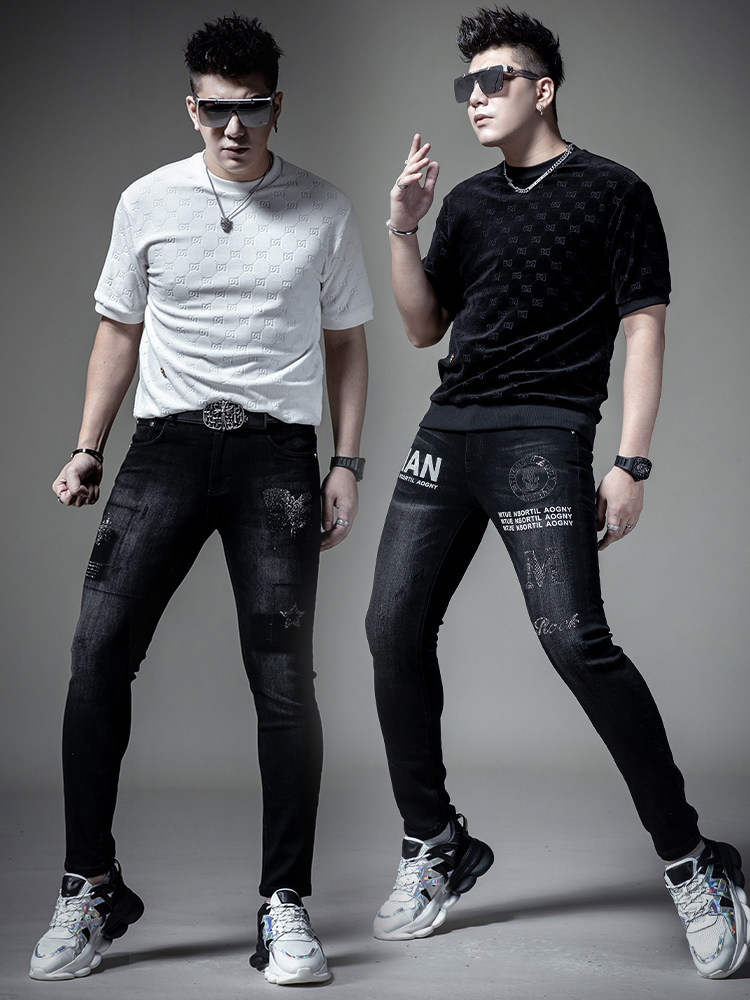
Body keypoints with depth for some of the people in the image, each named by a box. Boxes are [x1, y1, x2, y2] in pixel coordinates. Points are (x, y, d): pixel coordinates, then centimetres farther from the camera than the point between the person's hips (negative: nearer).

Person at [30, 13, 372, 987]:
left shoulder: (324, 211, 6)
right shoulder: (149, 202, 7)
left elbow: (345, 344, 12)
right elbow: (120, 331, 16)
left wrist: (347, 462, 4)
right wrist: (87, 450, 9)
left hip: (277, 450, -1)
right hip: (168, 442, 1)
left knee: (284, 677, -7)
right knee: (99, 651, -10)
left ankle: (285, 904, 2)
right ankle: (92, 889, 2)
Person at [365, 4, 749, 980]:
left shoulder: (612, 192, 4)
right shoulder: (468, 202, 20)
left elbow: (644, 326, -1)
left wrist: (630, 464, -10)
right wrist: (404, 229, 3)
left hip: (544, 435, -6)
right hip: (447, 432, 7)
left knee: (573, 637, -20)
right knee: (394, 625, -1)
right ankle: (434, 847, 14)